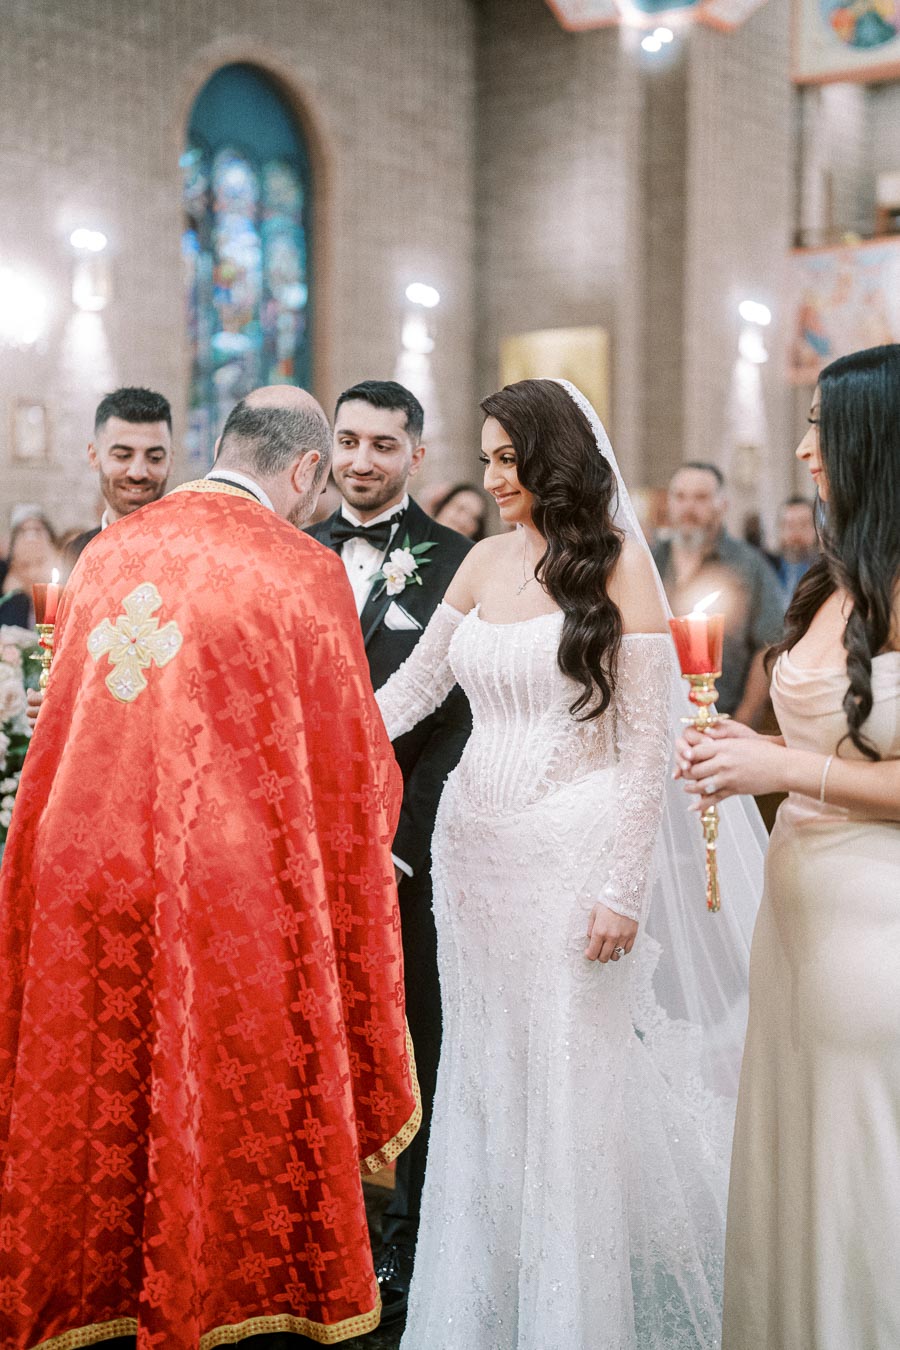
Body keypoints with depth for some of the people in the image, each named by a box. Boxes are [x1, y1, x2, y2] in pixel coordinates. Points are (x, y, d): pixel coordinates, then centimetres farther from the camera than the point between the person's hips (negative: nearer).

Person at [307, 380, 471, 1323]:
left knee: (413, 1049, 6)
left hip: (407, 853, -3)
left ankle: (408, 1244, 19)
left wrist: (399, 843, -13)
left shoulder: (456, 563, -2)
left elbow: (463, 722, -7)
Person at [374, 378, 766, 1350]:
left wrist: (622, 888, -13)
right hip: (474, 848, 5)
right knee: (482, 1079, 11)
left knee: (568, 1081, 2)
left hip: (572, 850, -5)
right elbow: (410, 687, 16)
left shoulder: (617, 562, -7)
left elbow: (645, 743, -9)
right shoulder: (485, 562, 9)